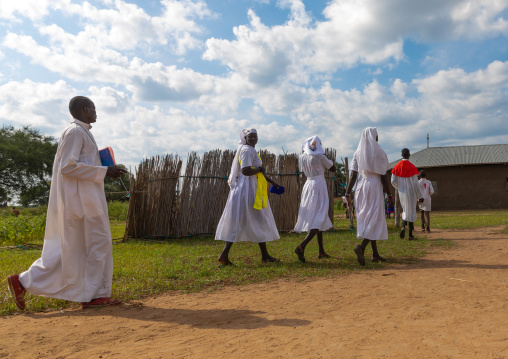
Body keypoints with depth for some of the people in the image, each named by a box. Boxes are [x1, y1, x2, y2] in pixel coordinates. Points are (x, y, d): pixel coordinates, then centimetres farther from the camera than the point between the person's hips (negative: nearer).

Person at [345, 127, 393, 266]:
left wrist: (347, 193, 1)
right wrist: (389, 194, 2)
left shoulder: (358, 153, 6)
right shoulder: (379, 153, -7)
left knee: (367, 219, 11)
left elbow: (353, 175, 0)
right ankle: (361, 247, -25)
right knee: (375, 220, -3)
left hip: (361, 187, 6)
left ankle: (375, 254, 18)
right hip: (374, 187, -6)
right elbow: (383, 177, -6)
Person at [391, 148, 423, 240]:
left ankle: (403, 226, -5)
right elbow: (415, 183, -14)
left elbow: (393, 181, 0)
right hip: (411, 192, -3)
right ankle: (410, 235, 10)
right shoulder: (412, 167, -14)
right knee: (411, 212, 6)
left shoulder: (397, 167, -2)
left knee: (405, 210, 20)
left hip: (402, 192, 4)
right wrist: (419, 196, -6)